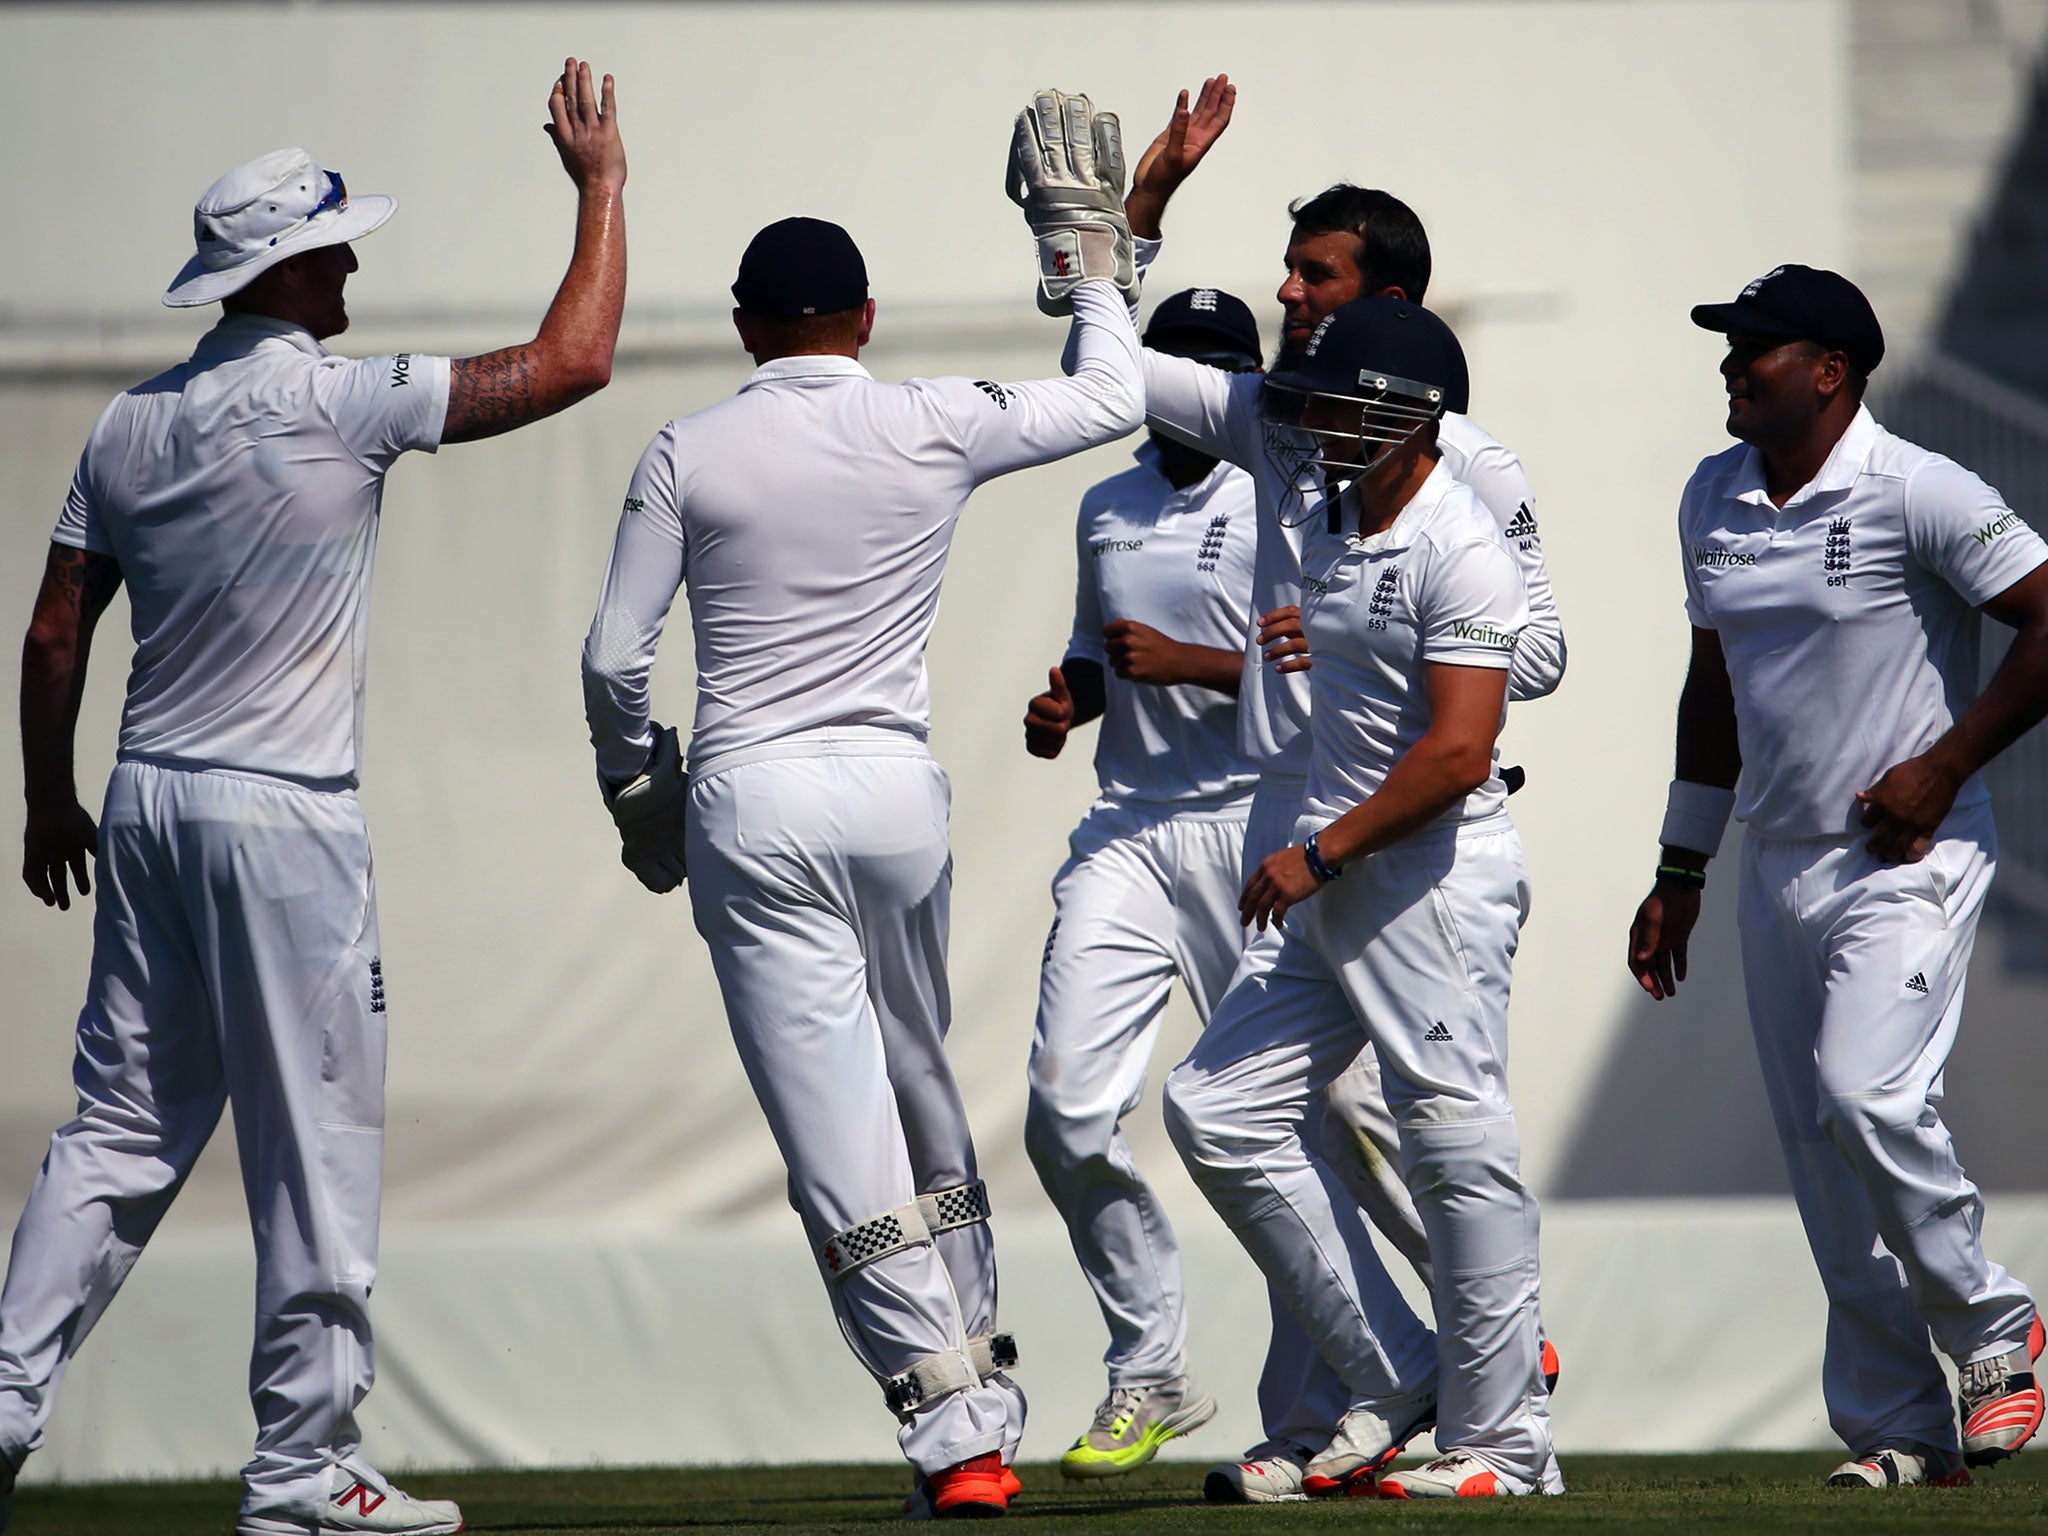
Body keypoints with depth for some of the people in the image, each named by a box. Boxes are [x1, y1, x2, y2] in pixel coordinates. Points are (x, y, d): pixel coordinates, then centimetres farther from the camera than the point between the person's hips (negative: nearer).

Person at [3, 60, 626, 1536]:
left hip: (145, 807, 7)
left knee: (124, 1127, 13)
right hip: (284, 818, -7)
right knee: (317, 1142, 0)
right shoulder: (334, 402, -13)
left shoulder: (131, 424, 7)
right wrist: (602, 184, -1)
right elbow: (570, 363, -12)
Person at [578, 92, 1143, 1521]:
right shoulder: (933, 428, 1)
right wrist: (1091, 256, 27)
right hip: (897, 793, 3)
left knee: (841, 1136, -4)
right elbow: (1110, 399, 13)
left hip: (749, 805, -2)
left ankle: (952, 1430, -10)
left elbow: (614, 657, -1)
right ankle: (985, 1393, 23)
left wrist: (636, 786, 16)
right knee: (924, 1097, 20)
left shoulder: (689, 454, -2)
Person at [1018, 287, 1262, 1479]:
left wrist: (1187, 663, -18)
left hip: (1251, 828, -5)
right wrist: (1068, 701, 10)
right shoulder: (1108, 510, 17)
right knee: (1068, 1114, -8)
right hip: (1127, 833, 5)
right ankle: (1151, 1379, 3)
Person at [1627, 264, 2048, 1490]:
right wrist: (1683, 869, 19)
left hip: (1909, 857, -7)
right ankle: (1901, 1433, 11)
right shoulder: (1713, 501, 11)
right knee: (1821, 1154, 5)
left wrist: (1943, 767, -16)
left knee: (1867, 1096, -24)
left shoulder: (1919, 495, -12)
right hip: (1778, 869, 7)